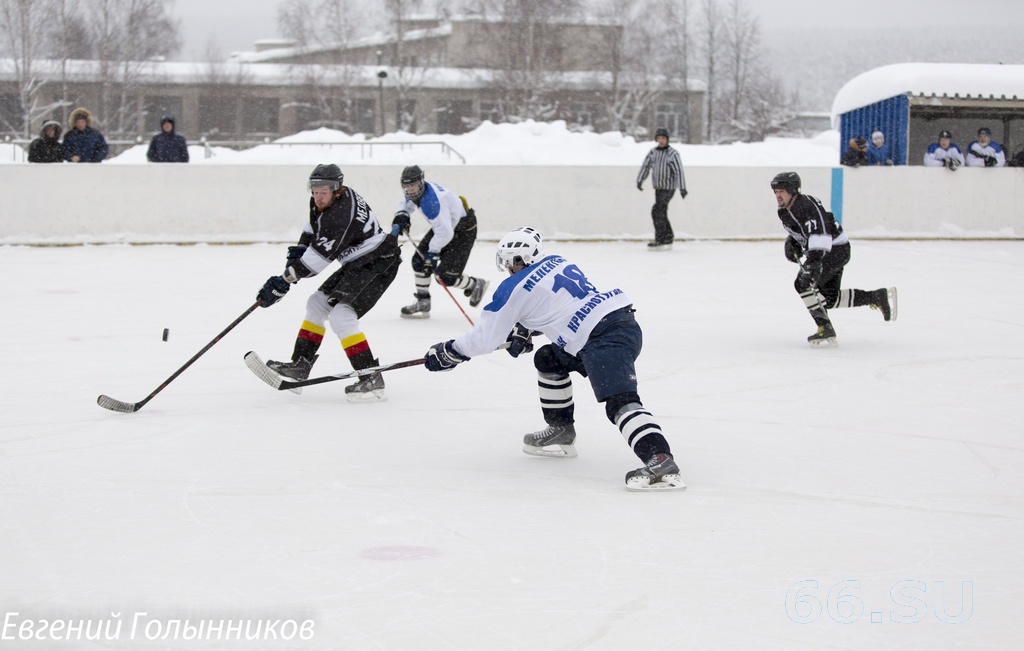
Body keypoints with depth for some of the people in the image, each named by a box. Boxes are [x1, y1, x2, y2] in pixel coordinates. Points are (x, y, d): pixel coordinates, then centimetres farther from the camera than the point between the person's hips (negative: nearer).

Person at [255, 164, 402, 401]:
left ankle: (372, 379, -23)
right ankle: (300, 365, 26)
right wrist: (297, 251, 6)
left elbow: (319, 256, -30)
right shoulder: (323, 202, 2)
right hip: (356, 264, 11)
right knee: (317, 303, 16)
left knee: (341, 315, -22)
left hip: (378, 265, -11)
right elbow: (313, 227, 22)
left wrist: (284, 281, -27)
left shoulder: (341, 214, -29)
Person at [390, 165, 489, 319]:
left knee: (446, 276, -11)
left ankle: (476, 285, 17)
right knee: (419, 260, 4)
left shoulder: (431, 201, -36)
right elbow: (407, 201, 20)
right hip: (443, 225, 10)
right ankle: (423, 303, 13)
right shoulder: (413, 193, -6)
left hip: (463, 229, -10)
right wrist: (402, 214, 0)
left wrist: (433, 251, -34)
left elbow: (445, 232, -38)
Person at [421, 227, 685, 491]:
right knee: (548, 360, 25)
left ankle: (660, 460, -44)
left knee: (620, 401, -25)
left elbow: (484, 338, 7)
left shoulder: (515, 288, 0)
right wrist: (523, 331, 41)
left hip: (605, 340, -9)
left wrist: (447, 352, 20)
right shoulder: (557, 262, 22)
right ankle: (561, 432, 35)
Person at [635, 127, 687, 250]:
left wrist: (682, 188, -21)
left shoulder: (673, 154, -11)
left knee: (657, 211, -16)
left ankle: (660, 241, -15)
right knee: (661, 213, 10)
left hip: (669, 188, -7)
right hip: (658, 188, 7)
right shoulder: (653, 152, 8)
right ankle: (668, 239, 20)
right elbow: (645, 166, 14)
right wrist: (639, 180, 7)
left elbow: (679, 171, -15)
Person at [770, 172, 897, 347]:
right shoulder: (785, 212, 6)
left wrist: (813, 261, -48)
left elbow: (819, 234, -37)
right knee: (830, 299, 12)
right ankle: (878, 297, 22)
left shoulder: (808, 206, -25)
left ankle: (825, 328, -17)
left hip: (836, 249, -10)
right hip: (819, 251, 10)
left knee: (803, 283, -22)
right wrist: (791, 244, 4)